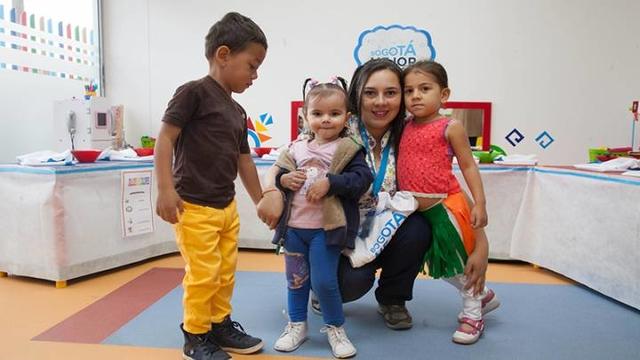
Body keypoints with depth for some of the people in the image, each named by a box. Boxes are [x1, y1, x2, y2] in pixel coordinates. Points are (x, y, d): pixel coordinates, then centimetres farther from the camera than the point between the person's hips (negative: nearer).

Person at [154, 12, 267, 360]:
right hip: (193, 206, -8)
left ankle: (220, 325, 33)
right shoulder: (193, 92, -10)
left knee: (225, 273, 16)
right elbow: (165, 138, -14)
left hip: (227, 206, 8)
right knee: (203, 275, -2)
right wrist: (165, 189, -21)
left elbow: (244, 161, 20)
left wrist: (262, 202, 24)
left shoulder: (237, 112, 14)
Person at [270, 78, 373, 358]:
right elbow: (277, 174, 11)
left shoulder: (348, 149, -5)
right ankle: (297, 325, 35)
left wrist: (330, 182, -24)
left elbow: (362, 178, -16)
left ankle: (335, 327, 23)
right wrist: (284, 179, -11)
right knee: (296, 280, 16)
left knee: (324, 281, -2)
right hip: (294, 227, 5)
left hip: (326, 228, -4)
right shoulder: (296, 149, 7)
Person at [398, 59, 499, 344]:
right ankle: (480, 294, 41)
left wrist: (479, 203, -14)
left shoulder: (450, 127, -10)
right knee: (438, 265, 18)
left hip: (444, 206, -6)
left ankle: (472, 314, 28)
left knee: (458, 262, 6)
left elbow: (468, 166, -8)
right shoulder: (405, 128, 4)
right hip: (416, 211, 6)